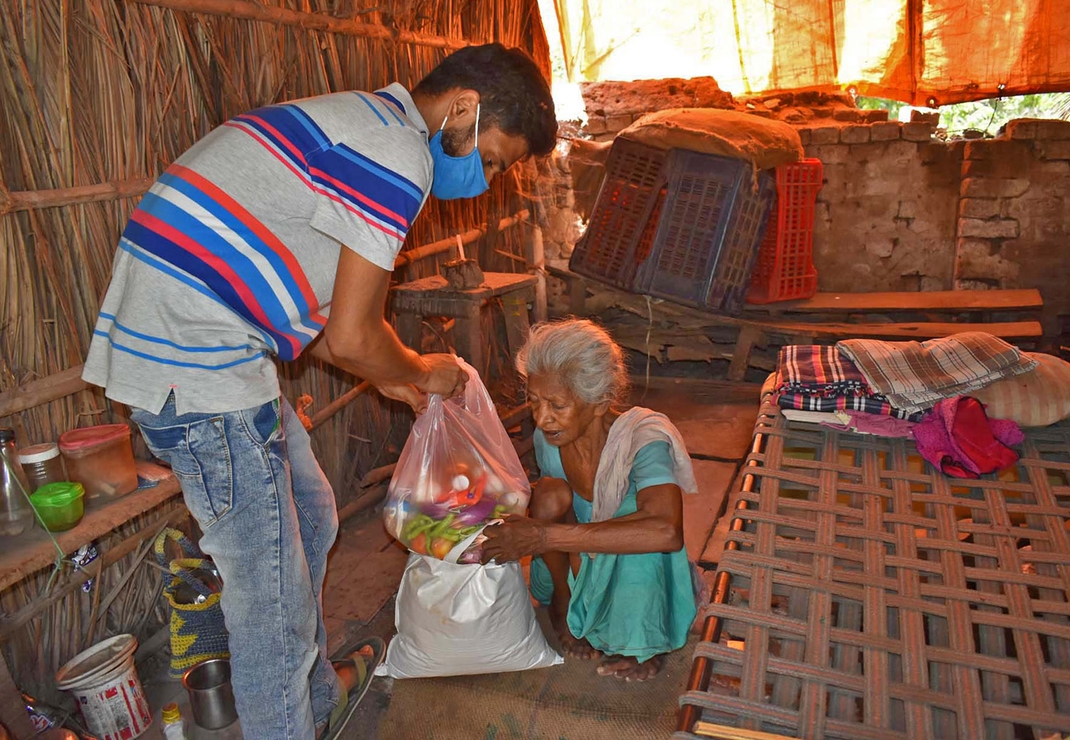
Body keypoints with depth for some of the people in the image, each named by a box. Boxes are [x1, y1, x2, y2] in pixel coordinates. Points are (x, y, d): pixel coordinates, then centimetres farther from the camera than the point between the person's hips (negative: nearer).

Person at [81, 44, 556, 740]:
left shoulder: (361, 117, 17)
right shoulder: (401, 153, -16)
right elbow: (351, 337, -15)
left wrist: (387, 376, 21)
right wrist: (423, 373, 4)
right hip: (199, 369, -11)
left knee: (310, 518, 22)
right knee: (271, 590, 1)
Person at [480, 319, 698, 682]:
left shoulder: (642, 440, -31)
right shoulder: (547, 438, -13)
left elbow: (666, 532, -50)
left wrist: (547, 536, -51)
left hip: (640, 570, -3)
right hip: (581, 561, 4)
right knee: (550, 492, -25)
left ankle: (642, 644, -11)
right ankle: (562, 601, 1)